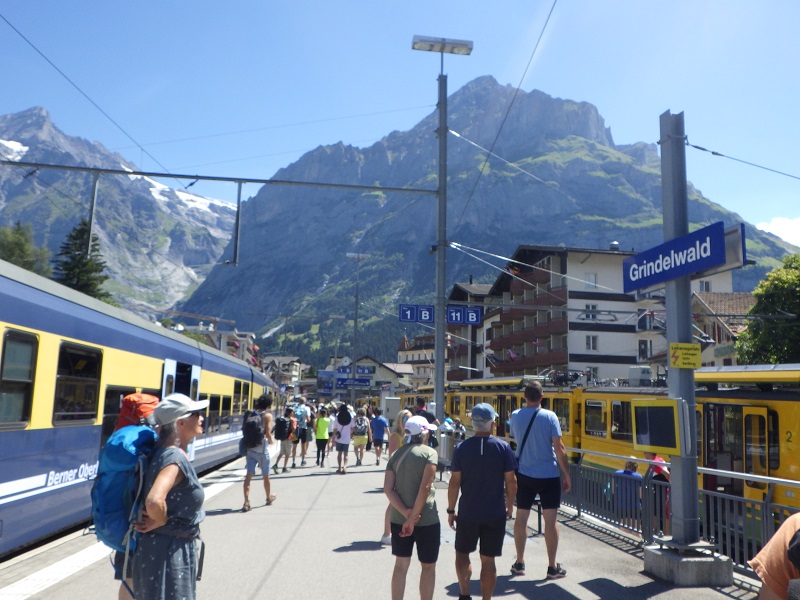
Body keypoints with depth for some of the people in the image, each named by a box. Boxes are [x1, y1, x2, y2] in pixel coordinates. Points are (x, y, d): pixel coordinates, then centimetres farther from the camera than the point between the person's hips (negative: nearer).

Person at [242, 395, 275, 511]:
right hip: (262, 449, -4)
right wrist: (270, 440, 2)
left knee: (248, 475, -1)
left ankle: (246, 502, -13)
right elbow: (268, 433, -16)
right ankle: (269, 498, 32)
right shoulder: (267, 415, -8)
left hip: (250, 448, 4)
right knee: (266, 476, 15)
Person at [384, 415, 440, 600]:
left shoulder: (396, 455, 6)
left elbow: (388, 488, -4)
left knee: (401, 565, 14)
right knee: (428, 566, 11)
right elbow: (425, 487, -19)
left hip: (399, 519, 5)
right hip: (426, 519, -5)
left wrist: (406, 513, -10)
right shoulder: (429, 453, -9)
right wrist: (414, 517, -16)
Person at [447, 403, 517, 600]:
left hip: (468, 512, 0)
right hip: (495, 514, 0)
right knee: (488, 560, 11)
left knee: (462, 553, 19)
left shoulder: (462, 449, -7)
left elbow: (455, 482, -5)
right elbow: (511, 481, -4)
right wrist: (510, 505, 11)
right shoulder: (503, 448, -8)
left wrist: (451, 510, 5)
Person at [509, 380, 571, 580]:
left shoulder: (515, 416, -2)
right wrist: (567, 475, -4)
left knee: (521, 518, 12)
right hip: (549, 476, -3)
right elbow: (559, 448, -12)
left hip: (524, 475, 3)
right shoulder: (550, 416, -12)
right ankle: (552, 567, 11)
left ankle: (519, 563, 21)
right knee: (551, 520, 5)